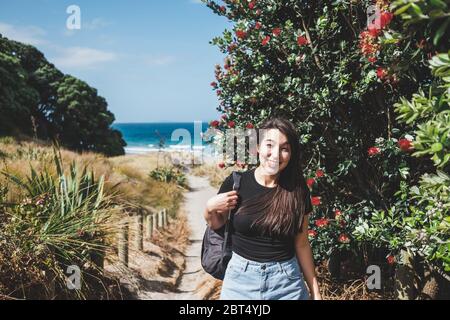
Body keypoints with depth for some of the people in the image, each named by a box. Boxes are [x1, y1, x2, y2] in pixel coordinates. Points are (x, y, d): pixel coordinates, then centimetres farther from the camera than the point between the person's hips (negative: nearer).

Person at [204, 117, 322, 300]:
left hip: (287, 280, 1)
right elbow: (216, 225, 7)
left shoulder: (297, 190, -5)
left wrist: (315, 291, 5)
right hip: (242, 278, 0)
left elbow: (301, 244, 3)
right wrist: (210, 208, -13)